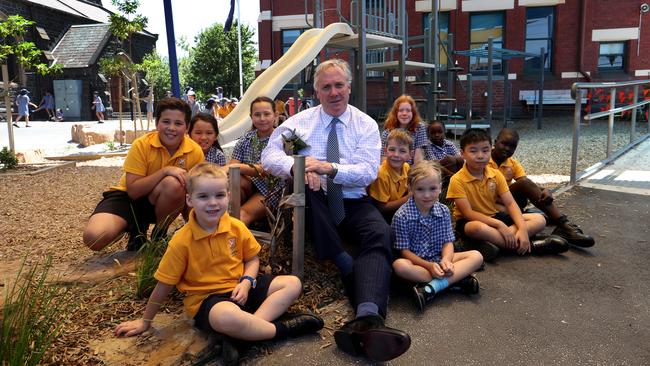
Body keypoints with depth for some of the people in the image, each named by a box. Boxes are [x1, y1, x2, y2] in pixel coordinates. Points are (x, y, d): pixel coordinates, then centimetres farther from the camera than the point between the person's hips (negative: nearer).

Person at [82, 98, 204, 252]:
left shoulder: (195, 151, -14)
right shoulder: (141, 145, -19)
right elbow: (133, 190, -23)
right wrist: (165, 171, -33)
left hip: (161, 202, 1)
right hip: (128, 197, -1)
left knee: (174, 184, -36)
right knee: (94, 237, -28)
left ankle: (160, 234, -8)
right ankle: (137, 229, 5)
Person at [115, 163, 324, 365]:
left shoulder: (237, 227, -5)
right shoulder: (182, 241, -15)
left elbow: (252, 259, 9)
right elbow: (164, 285, -5)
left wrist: (246, 282, -12)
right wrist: (145, 321, 5)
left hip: (239, 288, 6)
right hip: (205, 298, -6)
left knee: (293, 284, -6)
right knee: (225, 317, -41)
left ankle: (239, 335, -23)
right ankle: (282, 328, -16)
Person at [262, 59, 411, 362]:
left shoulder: (366, 125, 5)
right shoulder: (299, 121, 6)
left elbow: (367, 172, -8)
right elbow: (269, 155, -5)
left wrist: (329, 168, -25)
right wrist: (298, 166, -27)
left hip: (354, 204, 0)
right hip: (314, 204, 0)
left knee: (381, 234, -30)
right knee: (307, 186, -34)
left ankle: (367, 319, -51)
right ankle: (346, 266, -25)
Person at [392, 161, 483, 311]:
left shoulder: (444, 211, 1)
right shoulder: (401, 216, -13)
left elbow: (448, 242, 1)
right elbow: (405, 251, -12)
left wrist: (446, 260, -21)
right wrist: (429, 265, -24)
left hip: (439, 259, 5)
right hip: (416, 261, -4)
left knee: (476, 256, -14)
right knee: (399, 265, -37)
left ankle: (432, 287, -32)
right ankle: (457, 279, -29)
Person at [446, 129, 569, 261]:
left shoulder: (496, 175, 0)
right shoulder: (457, 180, -17)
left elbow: (510, 203, -5)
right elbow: (468, 213, -21)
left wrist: (522, 229, -20)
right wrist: (499, 224, -27)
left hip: (494, 216, 6)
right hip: (469, 222, -6)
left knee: (539, 220, -7)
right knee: (478, 228, -43)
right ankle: (530, 247, -24)